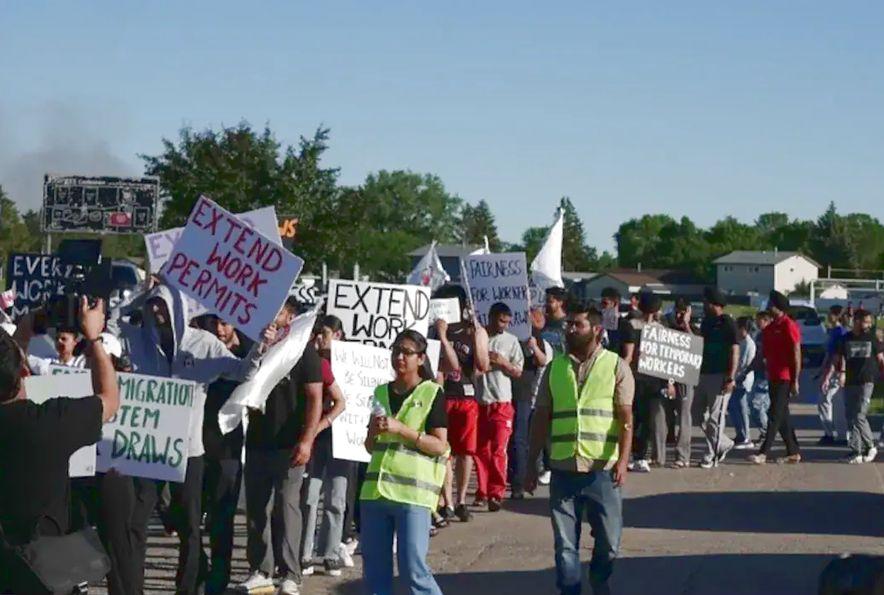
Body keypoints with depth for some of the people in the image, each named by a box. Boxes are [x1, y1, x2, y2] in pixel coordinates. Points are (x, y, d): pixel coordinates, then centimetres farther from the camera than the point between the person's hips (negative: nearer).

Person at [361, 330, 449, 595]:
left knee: (413, 569, -7)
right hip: (376, 490, 6)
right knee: (374, 570, 8)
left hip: (413, 492, -6)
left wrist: (401, 429, -16)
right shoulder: (381, 392, 15)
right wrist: (374, 431, -3)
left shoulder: (432, 393, -1)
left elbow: (439, 446, -8)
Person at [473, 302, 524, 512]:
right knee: (480, 450, 5)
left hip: (501, 402, -1)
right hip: (478, 401, 1)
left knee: (498, 450, -7)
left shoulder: (511, 341, 5)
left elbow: (518, 372, 6)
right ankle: (482, 492, 14)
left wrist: (503, 362, -11)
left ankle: (496, 494, -4)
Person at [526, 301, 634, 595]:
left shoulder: (616, 366, -1)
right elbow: (542, 418, 11)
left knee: (608, 539, 8)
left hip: (602, 469, -2)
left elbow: (626, 418, -7)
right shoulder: (555, 367, 8)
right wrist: (532, 464, 9)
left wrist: (623, 460, -19)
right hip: (563, 468, 2)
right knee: (565, 542, 5)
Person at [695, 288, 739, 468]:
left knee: (715, 416, -4)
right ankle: (724, 443, 24)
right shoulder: (706, 322, 14)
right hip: (704, 373, 8)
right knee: (700, 414, 10)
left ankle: (712, 455, 2)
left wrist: (731, 377, -19)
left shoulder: (727, 323, -9)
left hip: (720, 376, -8)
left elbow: (735, 351, -12)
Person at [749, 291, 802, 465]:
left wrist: (795, 381, -15)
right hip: (773, 377, 9)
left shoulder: (789, 326, -11)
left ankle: (763, 453, -14)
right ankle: (793, 452, 18)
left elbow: (796, 354, -13)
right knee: (782, 416, 11)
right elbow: (765, 353, 20)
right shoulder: (769, 328, 15)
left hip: (785, 378, -9)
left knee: (775, 415, -10)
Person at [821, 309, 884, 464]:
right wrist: (827, 377, -5)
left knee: (859, 416, -12)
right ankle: (869, 447, 17)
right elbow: (836, 360, 5)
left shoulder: (871, 338, 3)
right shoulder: (846, 339, 5)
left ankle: (856, 451, -5)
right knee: (851, 417, 5)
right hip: (849, 383, 3)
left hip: (866, 382, -3)